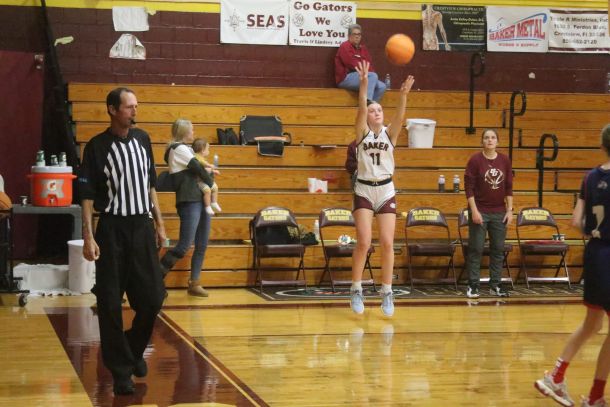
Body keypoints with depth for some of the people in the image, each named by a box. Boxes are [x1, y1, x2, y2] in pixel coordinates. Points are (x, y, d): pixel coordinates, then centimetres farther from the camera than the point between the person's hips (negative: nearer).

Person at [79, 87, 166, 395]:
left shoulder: (142, 139, 8)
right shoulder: (98, 147, -7)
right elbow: (87, 195, -7)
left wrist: (159, 224, 13)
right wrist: (88, 237, -14)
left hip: (142, 226, 4)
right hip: (112, 229, -4)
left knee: (152, 297, 2)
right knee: (110, 303, -2)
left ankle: (135, 349, 27)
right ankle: (121, 370, 8)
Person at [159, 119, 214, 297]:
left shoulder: (186, 149, 21)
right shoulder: (178, 149, -6)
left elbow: (199, 170, 20)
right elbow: (197, 168, -12)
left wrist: (207, 172, -3)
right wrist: (210, 181, 4)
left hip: (201, 201, 9)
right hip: (189, 202, -9)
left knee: (201, 246, 6)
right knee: (184, 246, -13)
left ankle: (194, 284, 11)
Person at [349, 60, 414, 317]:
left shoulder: (390, 133, 4)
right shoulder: (362, 132, 0)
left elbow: (399, 116, -15)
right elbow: (361, 108, -16)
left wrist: (403, 94, -34)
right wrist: (364, 84, -32)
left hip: (386, 191, 2)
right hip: (364, 191, -2)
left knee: (387, 243, -2)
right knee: (364, 242, -10)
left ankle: (387, 292, 8)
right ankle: (356, 289, 5)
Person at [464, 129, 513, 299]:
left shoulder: (505, 161, 5)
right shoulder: (475, 160, -5)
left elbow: (509, 188, 9)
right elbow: (469, 187, -7)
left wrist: (509, 210, 3)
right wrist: (474, 210, -13)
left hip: (499, 212, 4)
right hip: (480, 211, -3)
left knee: (498, 249, 7)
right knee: (476, 249, 0)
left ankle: (495, 285, 15)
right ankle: (473, 286, 6)